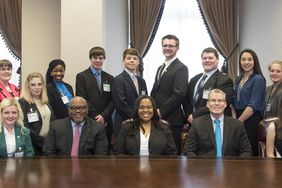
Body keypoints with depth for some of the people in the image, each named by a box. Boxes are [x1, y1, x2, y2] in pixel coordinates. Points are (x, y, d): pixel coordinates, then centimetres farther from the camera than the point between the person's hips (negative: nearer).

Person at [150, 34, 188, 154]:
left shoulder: (181, 68, -7)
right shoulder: (161, 68, 20)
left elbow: (179, 94, -16)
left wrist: (161, 111, -16)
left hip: (171, 120, -7)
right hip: (157, 119, 8)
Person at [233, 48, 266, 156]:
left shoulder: (258, 79, -8)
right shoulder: (238, 79, 13)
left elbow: (253, 106, -15)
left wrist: (238, 121, -13)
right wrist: (234, 118, 1)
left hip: (251, 120, -6)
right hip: (238, 119, 6)